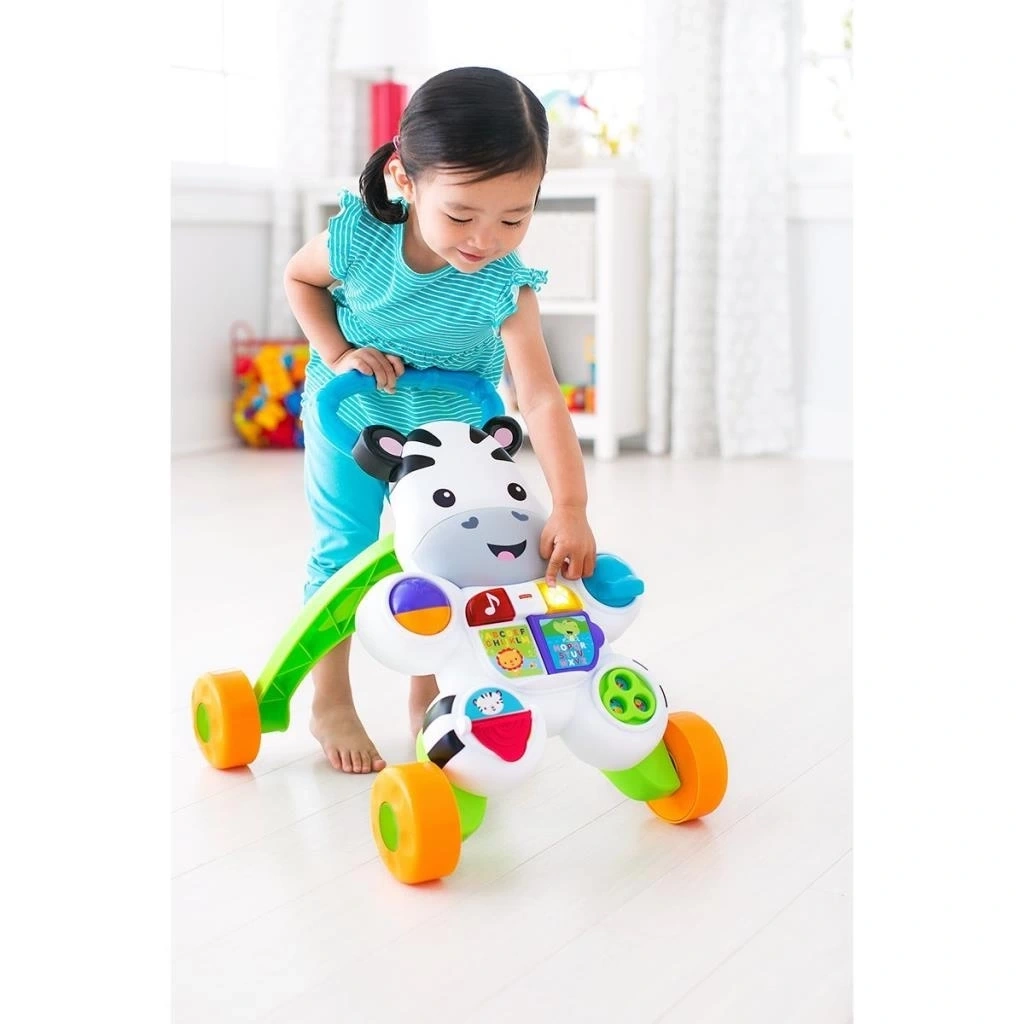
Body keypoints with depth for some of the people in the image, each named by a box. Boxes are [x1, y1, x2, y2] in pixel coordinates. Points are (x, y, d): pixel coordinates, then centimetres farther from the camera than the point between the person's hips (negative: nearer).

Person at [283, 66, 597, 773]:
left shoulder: (505, 286, -30)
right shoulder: (359, 238, -28)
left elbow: (541, 397, -37)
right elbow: (299, 277, -4)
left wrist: (571, 508, -45)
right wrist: (338, 352, -18)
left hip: (450, 424, 1)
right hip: (352, 414, 0)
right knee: (343, 551, 0)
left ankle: (428, 698, 20)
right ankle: (331, 703, 15)